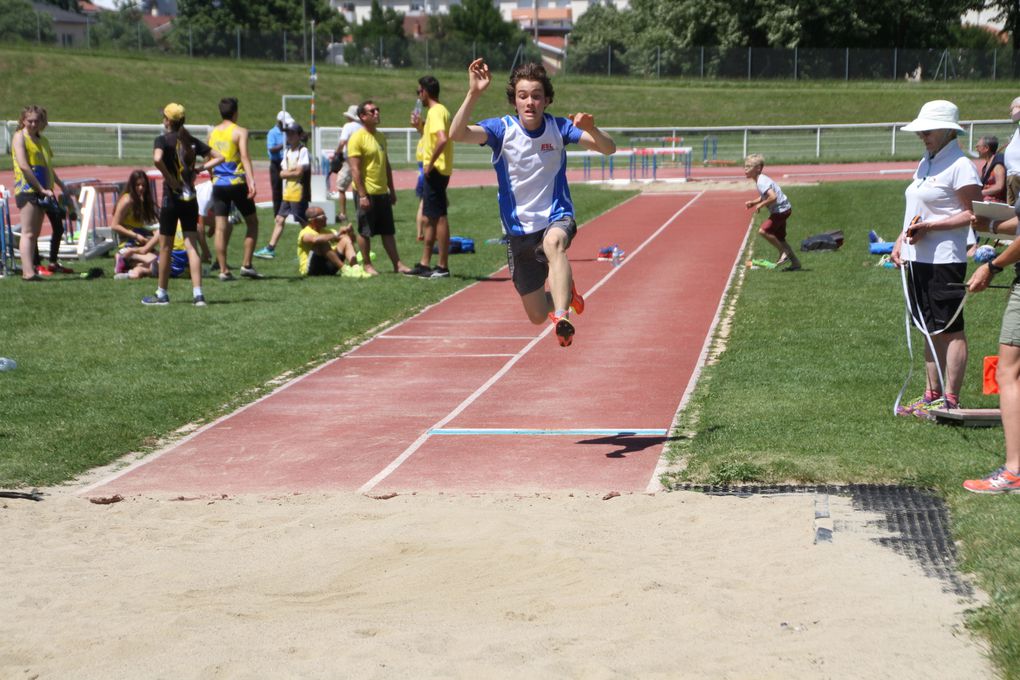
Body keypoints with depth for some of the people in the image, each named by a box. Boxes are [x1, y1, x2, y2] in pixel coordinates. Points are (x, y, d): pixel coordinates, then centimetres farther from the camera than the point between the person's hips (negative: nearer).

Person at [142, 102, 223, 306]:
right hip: (190, 198, 4)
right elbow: (219, 157, 8)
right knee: (191, 246, 3)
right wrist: (199, 169, 2)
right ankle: (198, 294, -6)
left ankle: (162, 294, 17)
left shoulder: (163, 140, -8)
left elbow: (157, 159, -29)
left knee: (165, 248, 7)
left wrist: (169, 178, -16)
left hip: (172, 198, -4)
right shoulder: (192, 141, 7)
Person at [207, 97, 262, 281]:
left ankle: (224, 270, 1)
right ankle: (246, 265, 4)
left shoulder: (212, 133, 10)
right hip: (237, 183, -4)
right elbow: (244, 157, -18)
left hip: (218, 184, 4)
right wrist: (251, 181, -26)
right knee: (252, 222, 11)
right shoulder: (240, 132, -6)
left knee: (221, 228, 3)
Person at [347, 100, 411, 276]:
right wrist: (362, 195, -20)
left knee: (388, 231, 10)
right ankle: (367, 265, 10)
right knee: (365, 232, 1)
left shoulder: (380, 136, 13)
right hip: (367, 193, -7)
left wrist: (392, 189, 17)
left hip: (382, 193, 7)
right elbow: (355, 169, -16)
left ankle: (397, 264, 13)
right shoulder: (357, 138, -11)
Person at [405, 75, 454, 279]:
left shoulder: (435, 112, -15)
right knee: (428, 219, 14)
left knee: (439, 218, -7)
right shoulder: (440, 111, 17)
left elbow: (442, 140, -29)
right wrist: (420, 126, 19)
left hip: (435, 171, -10)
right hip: (435, 172, 10)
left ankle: (443, 267, -4)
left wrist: (430, 163, -22)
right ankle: (424, 264, 20)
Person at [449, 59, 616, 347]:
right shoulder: (501, 129, -10)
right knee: (537, 315, 6)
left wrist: (592, 130, -36)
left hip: (556, 218, -1)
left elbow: (608, 148, -14)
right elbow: (457, 134, -28)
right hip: (519, 230, 1)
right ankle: (563, 293, 41)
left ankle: (562, 317, -51)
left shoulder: (559, 128, -7)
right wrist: (473, 94, -42)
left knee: (554, 242, -41)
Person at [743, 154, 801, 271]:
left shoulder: (762, 182, -22)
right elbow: (764, 196, 24)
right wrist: (753, 203, 9)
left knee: (763, 231, -20)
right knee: (779, 238, 17)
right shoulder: (761, 180, 9)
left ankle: (783, 252, -8)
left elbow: (773, 197, -35)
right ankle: (795, 262, 21)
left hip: (781, 209, -11)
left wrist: (760, 205, -22)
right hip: (782, 210, 11)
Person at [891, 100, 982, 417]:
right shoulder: (926, 164, 17)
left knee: (950, 330, -5)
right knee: (930, 331, 14)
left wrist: (929, 227, -21)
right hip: (917, 259, 9)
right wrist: (900, 241, 13)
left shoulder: (960, 166, -11)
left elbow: (973, 214, -15)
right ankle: (931, 395, 21)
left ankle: (950, 400, -1)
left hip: (944, 260, -9)